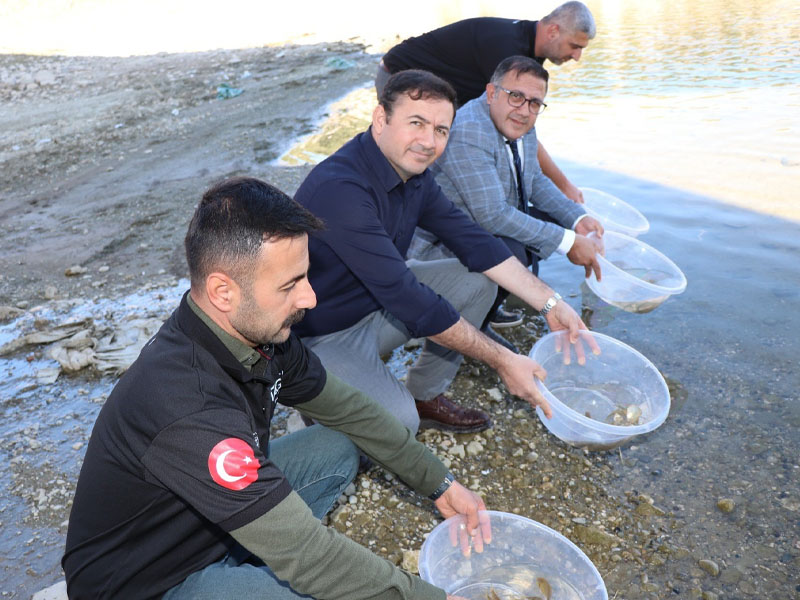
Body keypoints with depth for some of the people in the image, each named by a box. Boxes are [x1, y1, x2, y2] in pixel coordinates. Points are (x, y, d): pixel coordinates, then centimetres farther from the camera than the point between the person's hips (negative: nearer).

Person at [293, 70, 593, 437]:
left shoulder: (412, 173, -3)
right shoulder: (339, 188, -32)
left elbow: (472, 241, 2)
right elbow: (408, 299, -33)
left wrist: (550, 303, -5)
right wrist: (503, 362, -26)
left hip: (379, 301, 8)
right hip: (324, 335, -8)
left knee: (477, 279, 1)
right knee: (399, 422, -28)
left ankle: (424, 397, 13)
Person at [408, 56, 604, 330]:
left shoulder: (521, 126, 3)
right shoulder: (466, 133, -27)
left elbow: (535, 180, 17)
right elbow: (492, 216, -31)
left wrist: (578, 218, -1)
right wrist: (568, 243, -25)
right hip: (438, 247, -10)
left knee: (557, 220, 6)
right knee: (509, 253, -34)